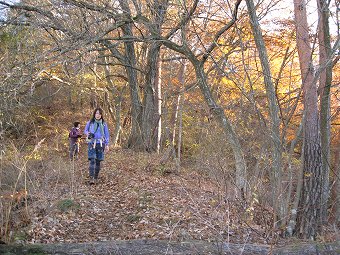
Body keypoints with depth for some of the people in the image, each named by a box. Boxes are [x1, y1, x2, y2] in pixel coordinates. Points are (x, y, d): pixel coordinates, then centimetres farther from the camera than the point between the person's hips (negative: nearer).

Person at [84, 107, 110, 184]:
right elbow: (85, 130, 14)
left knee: (98, 161, 4)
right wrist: (88, 133, -9)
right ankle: (91, 178, -18)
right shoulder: (90, 122, 2)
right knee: (92, 161, -14)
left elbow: (107, 135, 10)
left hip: (100, 144, 2)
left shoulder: (104, 124, 5)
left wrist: (107, 145, 5)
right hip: (92, 144, -1)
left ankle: (96, 178, 17)